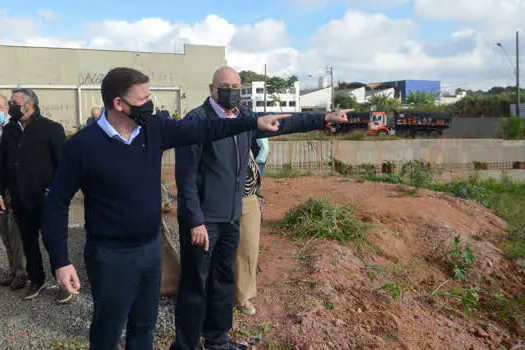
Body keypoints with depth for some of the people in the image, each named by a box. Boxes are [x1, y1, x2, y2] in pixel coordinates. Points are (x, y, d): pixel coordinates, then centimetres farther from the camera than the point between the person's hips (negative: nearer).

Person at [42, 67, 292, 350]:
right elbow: (57, 204, -10)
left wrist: (255, 122, -2)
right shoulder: (82, 145, -16)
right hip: (111, 257, -5)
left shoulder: (155, 130, -3)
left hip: (152, 248, 5)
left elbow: (201, 130, 1)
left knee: (144, 327, 23)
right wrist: (61, 262, -13)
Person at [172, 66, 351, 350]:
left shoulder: (245, 118, 7)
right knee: (195, 285, 3)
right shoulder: (197, 120, -14)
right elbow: (186, 176, -16)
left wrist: (326, 118, 16)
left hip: (231, 217, 7)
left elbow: (283, 123, 17)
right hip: (202, 219, -7)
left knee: (224, 279, 19)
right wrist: (196, 222, -19)